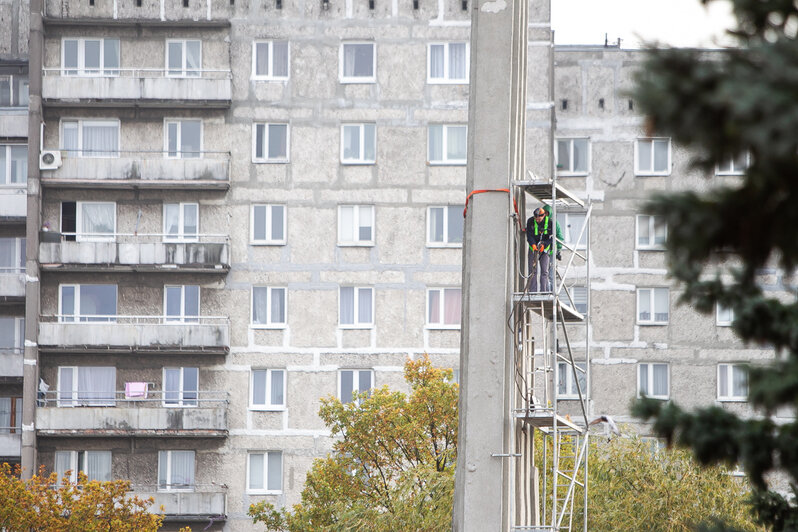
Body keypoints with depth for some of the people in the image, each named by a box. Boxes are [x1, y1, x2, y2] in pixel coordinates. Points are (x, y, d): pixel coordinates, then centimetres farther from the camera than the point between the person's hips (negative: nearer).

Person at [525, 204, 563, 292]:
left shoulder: (551, 222, -12)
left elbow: (552, 237, -10)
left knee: (544, 271, -8)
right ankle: (532, 292, -3)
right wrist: (533, 244, -26)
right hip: (533, 248, 1)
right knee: (533, 271, -4)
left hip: (545, 249, -1)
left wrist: (544, 244, -25)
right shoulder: (530, 221, -7)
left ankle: (543, 291, -9)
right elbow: (529, 235, -8)